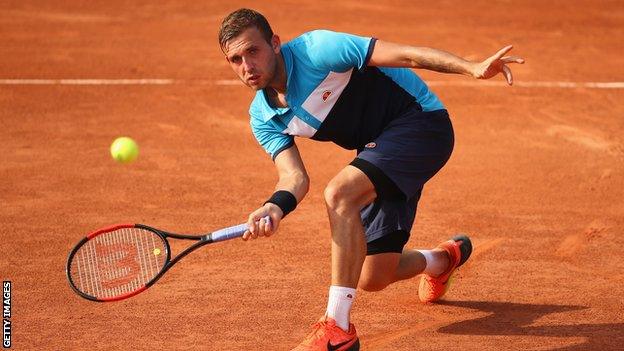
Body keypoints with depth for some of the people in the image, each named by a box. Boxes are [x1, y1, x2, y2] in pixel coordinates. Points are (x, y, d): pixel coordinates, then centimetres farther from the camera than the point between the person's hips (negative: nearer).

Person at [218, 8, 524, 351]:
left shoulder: (315, 49, -23)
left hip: (421, 120, -8)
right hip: (381, 151, 8)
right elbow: (294, 175, -10)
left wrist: (472, 67, -40)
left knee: (339, 194, -31)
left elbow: (404, 54, -27)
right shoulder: (263, 117, -2)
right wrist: (274, 207, -34)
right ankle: (442, 260, 45)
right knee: (372, 278, 9)